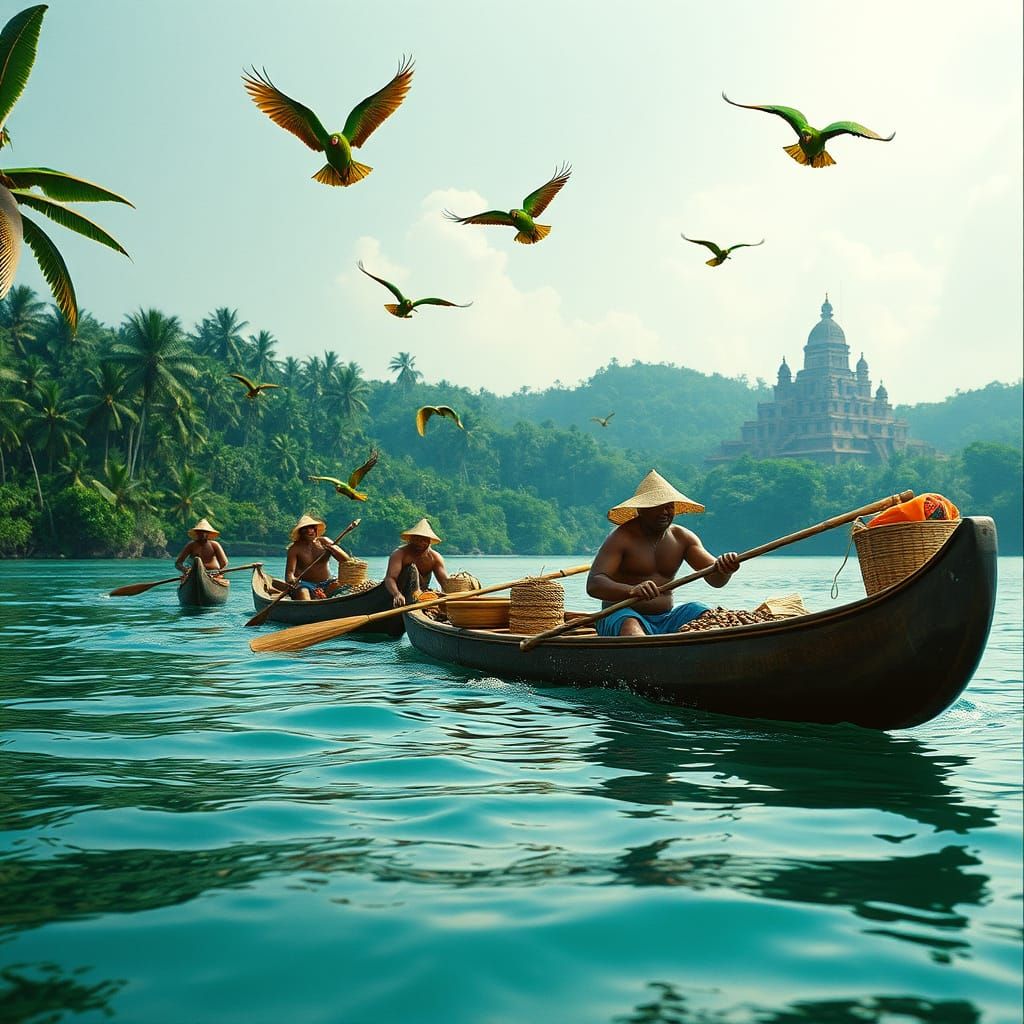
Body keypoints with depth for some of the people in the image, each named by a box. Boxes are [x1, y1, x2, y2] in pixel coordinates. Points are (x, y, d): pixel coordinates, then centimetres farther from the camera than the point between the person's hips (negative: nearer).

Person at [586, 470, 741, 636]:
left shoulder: (683, 538, 7)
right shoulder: (621, 538, -9)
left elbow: (714, 578, -2)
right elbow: (593, 585, -20)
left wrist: (724, 568, -28)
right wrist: (631, 591, -39)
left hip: (665, 621, 5)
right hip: (621, 616, -5)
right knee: (632, 630, -38)